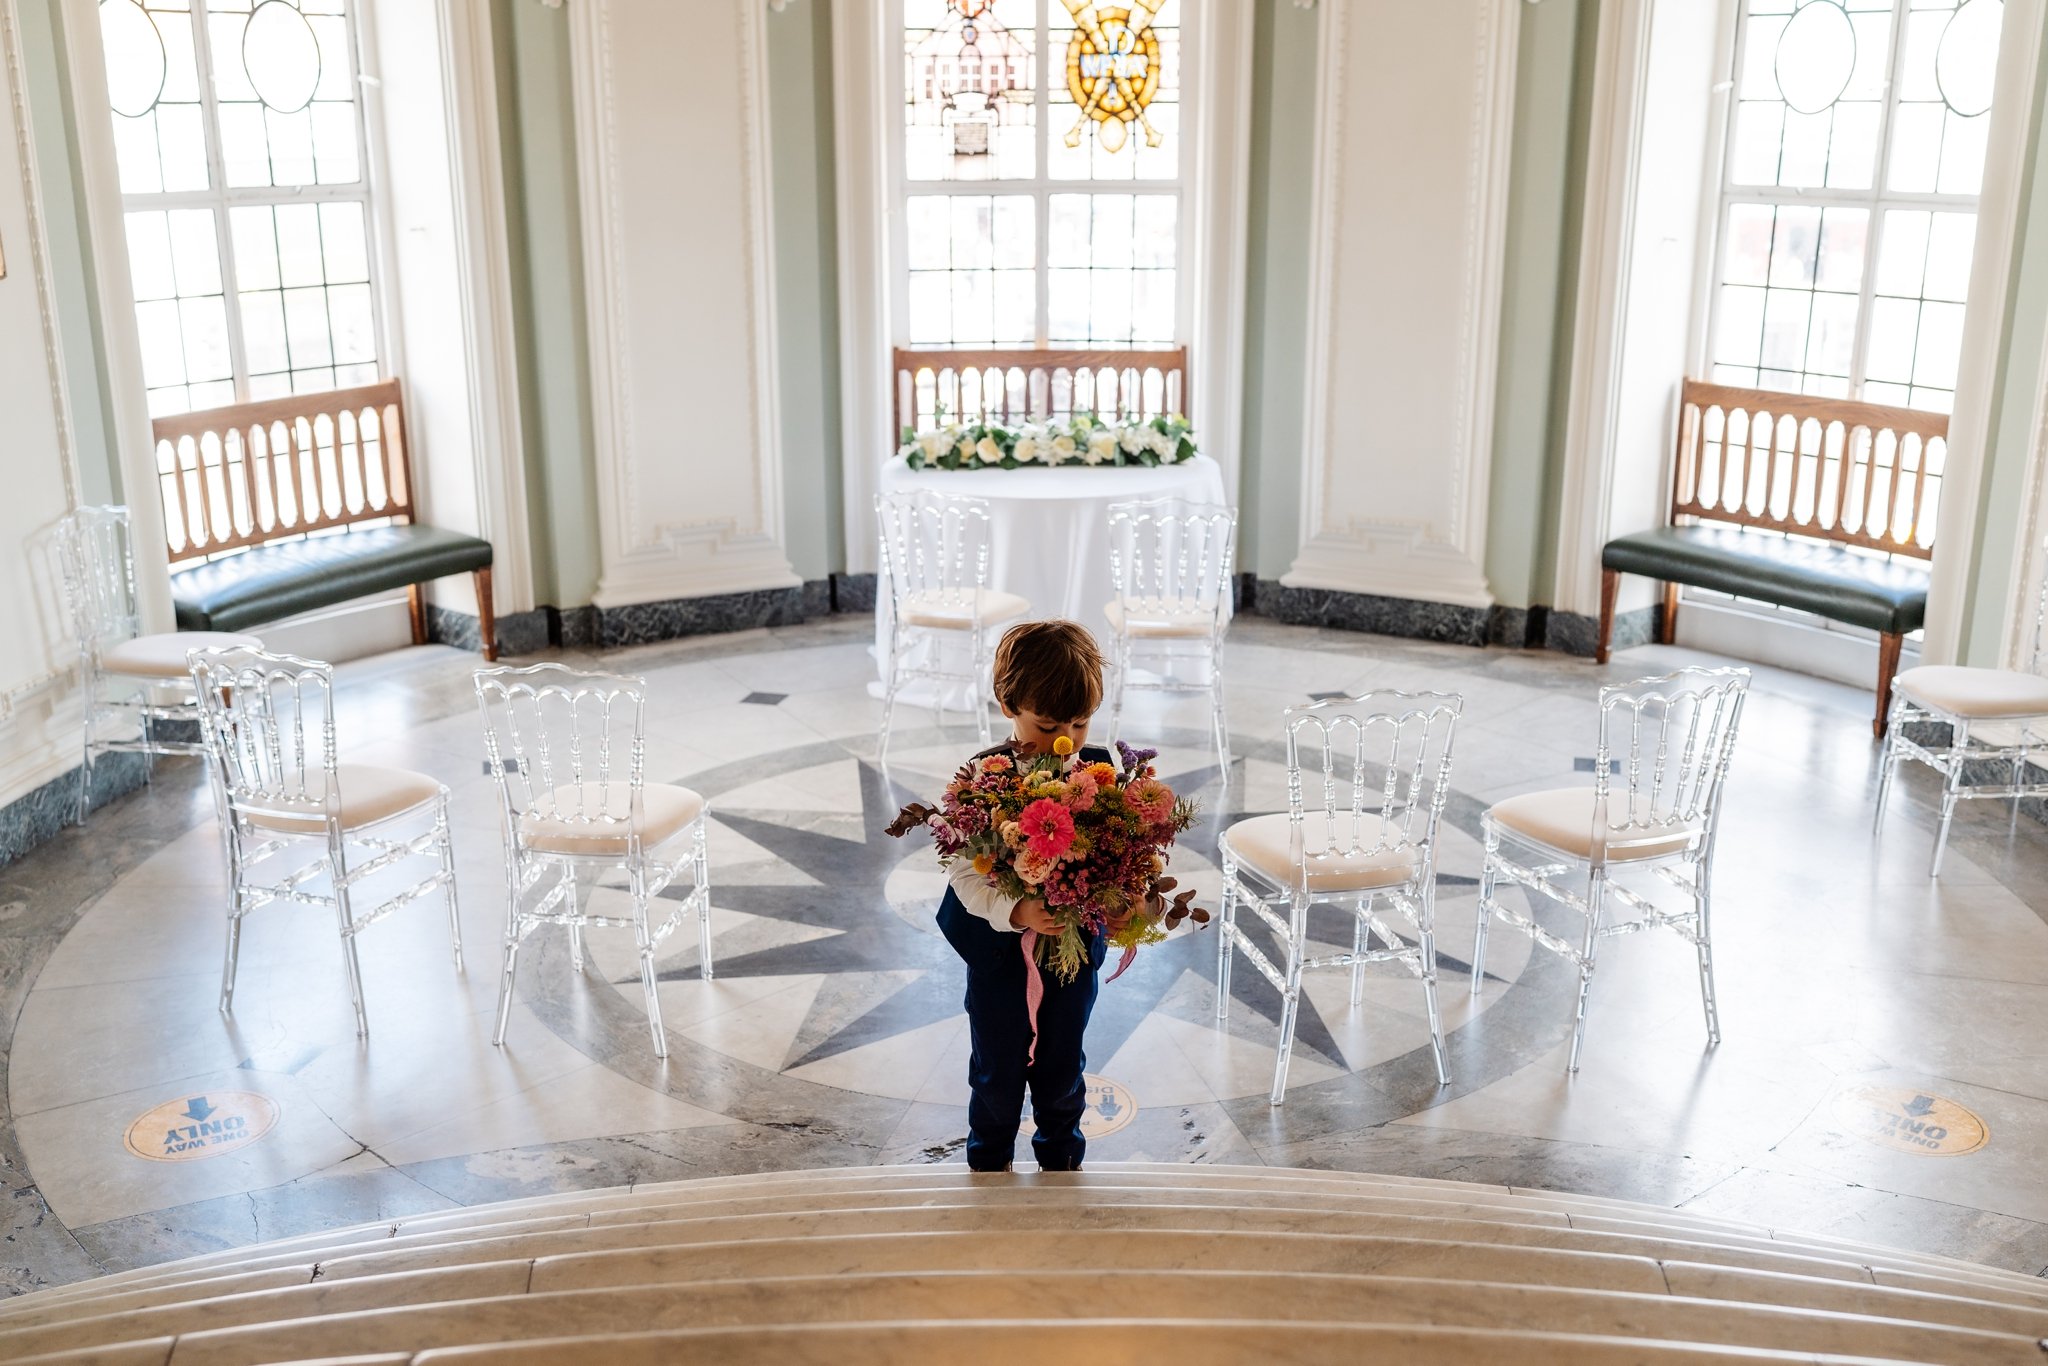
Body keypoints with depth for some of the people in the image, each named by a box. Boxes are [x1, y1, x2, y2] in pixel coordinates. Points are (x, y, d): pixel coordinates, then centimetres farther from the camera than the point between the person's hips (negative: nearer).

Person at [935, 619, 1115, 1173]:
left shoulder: (1101, 770, -10)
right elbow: (967, 874, -22)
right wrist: (1017, 912, -38)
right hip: (999, 950, -2)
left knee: (1063, 1067, 20)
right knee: (998, 1071, 17)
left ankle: (1062, 1162, 45)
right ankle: (990, 1168, 41)